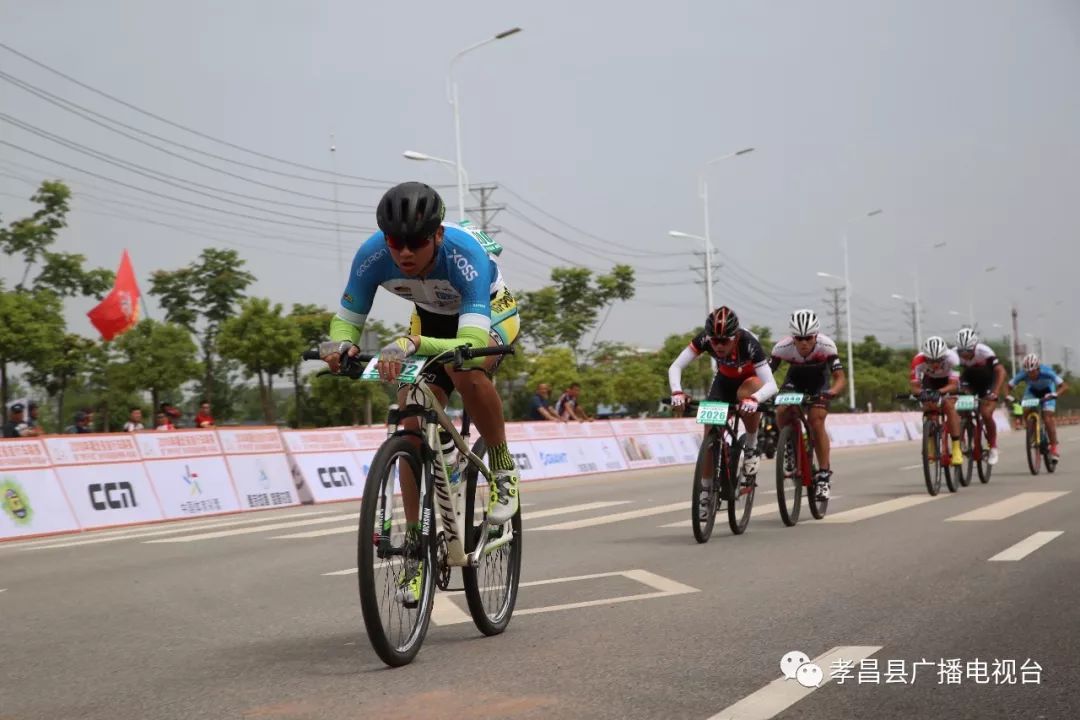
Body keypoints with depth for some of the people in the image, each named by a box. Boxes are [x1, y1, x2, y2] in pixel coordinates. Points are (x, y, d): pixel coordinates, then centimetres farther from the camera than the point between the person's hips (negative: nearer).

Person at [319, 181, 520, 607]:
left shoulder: (465, 254, -40)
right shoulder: (372, 256, -28)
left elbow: (471, 343, -50)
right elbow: (346, 320, -18)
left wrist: (411, 344, -65)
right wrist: (339, 344, -42)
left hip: (490, 315, -4)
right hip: (431, 317, 4)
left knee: (466, 371, -39)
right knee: (412, 428, -10)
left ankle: (503, 469, -14)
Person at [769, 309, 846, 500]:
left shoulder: (826, 345, -34)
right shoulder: (783, 347, -32)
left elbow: (840, 378, -35)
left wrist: (831, 392, -55)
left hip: (819, 379, -2)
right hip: (795, 378, 2)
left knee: (816, 421, -20)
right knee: (782, 414, -22)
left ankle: (824, 475, -11)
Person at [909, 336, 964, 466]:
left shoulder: (951, 357, -38)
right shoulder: (918, 360, -35)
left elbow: (953, 385, -39)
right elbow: (914, 386, -31)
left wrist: (940, 392, -57)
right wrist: (921, 393, -53)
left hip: (948, 381, -2)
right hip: (930, 380, 2)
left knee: (949, 406, -23)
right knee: (928, 407, -17)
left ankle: (956, 449, -20)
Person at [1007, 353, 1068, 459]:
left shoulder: (1047, 372, -39)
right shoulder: (1023, 374, -33)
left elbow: (1064, 386, -41)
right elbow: (1009, 386, -24)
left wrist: (1055, 394, -59)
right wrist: (1008, 396, -45)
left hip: (1047, 392, -3)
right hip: (1032, 391, 3)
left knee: (1048, 419, -17)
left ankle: (1054, 448, -7)